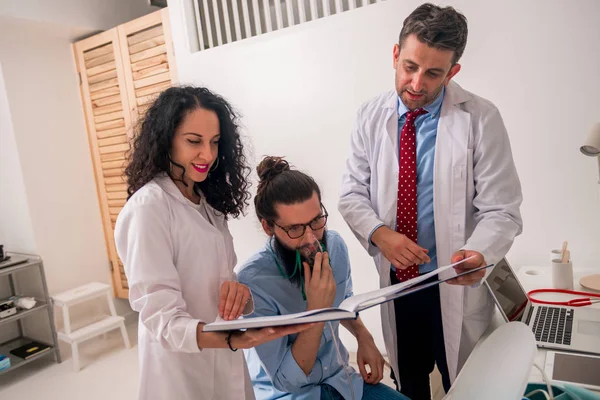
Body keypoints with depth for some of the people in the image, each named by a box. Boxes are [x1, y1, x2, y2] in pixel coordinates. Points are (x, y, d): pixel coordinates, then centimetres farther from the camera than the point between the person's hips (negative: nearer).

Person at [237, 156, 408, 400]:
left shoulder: (335, 245, -10)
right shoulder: (253, 281, -28)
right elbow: (286, 380, -21)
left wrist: (363, 337, -5)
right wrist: (316, 309, -33)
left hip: (340, 377, 5)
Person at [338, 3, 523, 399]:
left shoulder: (481, 119, -15)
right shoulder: (371, 116, -6)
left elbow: (501, 211, -14)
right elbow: (352, 193, -2)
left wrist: (478, 255, -35)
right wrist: (378, 233, -21)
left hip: (456, 284, -2)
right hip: (394, 280, 3)